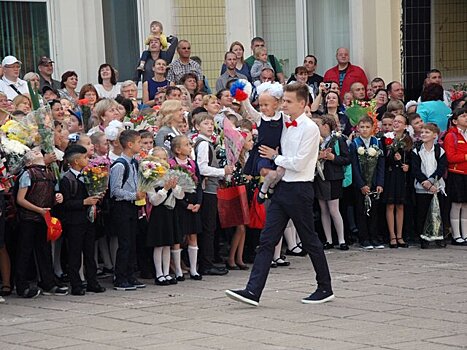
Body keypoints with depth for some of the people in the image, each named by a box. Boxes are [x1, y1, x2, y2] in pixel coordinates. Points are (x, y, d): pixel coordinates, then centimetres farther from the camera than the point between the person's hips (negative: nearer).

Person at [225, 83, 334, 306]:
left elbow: (298, 163, -17)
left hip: (299, 189, -7)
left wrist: (275, 157, -6)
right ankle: (253, 291, -6)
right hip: (282, 187, 7)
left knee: (310, 241, 5)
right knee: (267, 240, -1)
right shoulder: (285, 126, 11)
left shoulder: (310, 129, -11)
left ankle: (325, 289, 20)